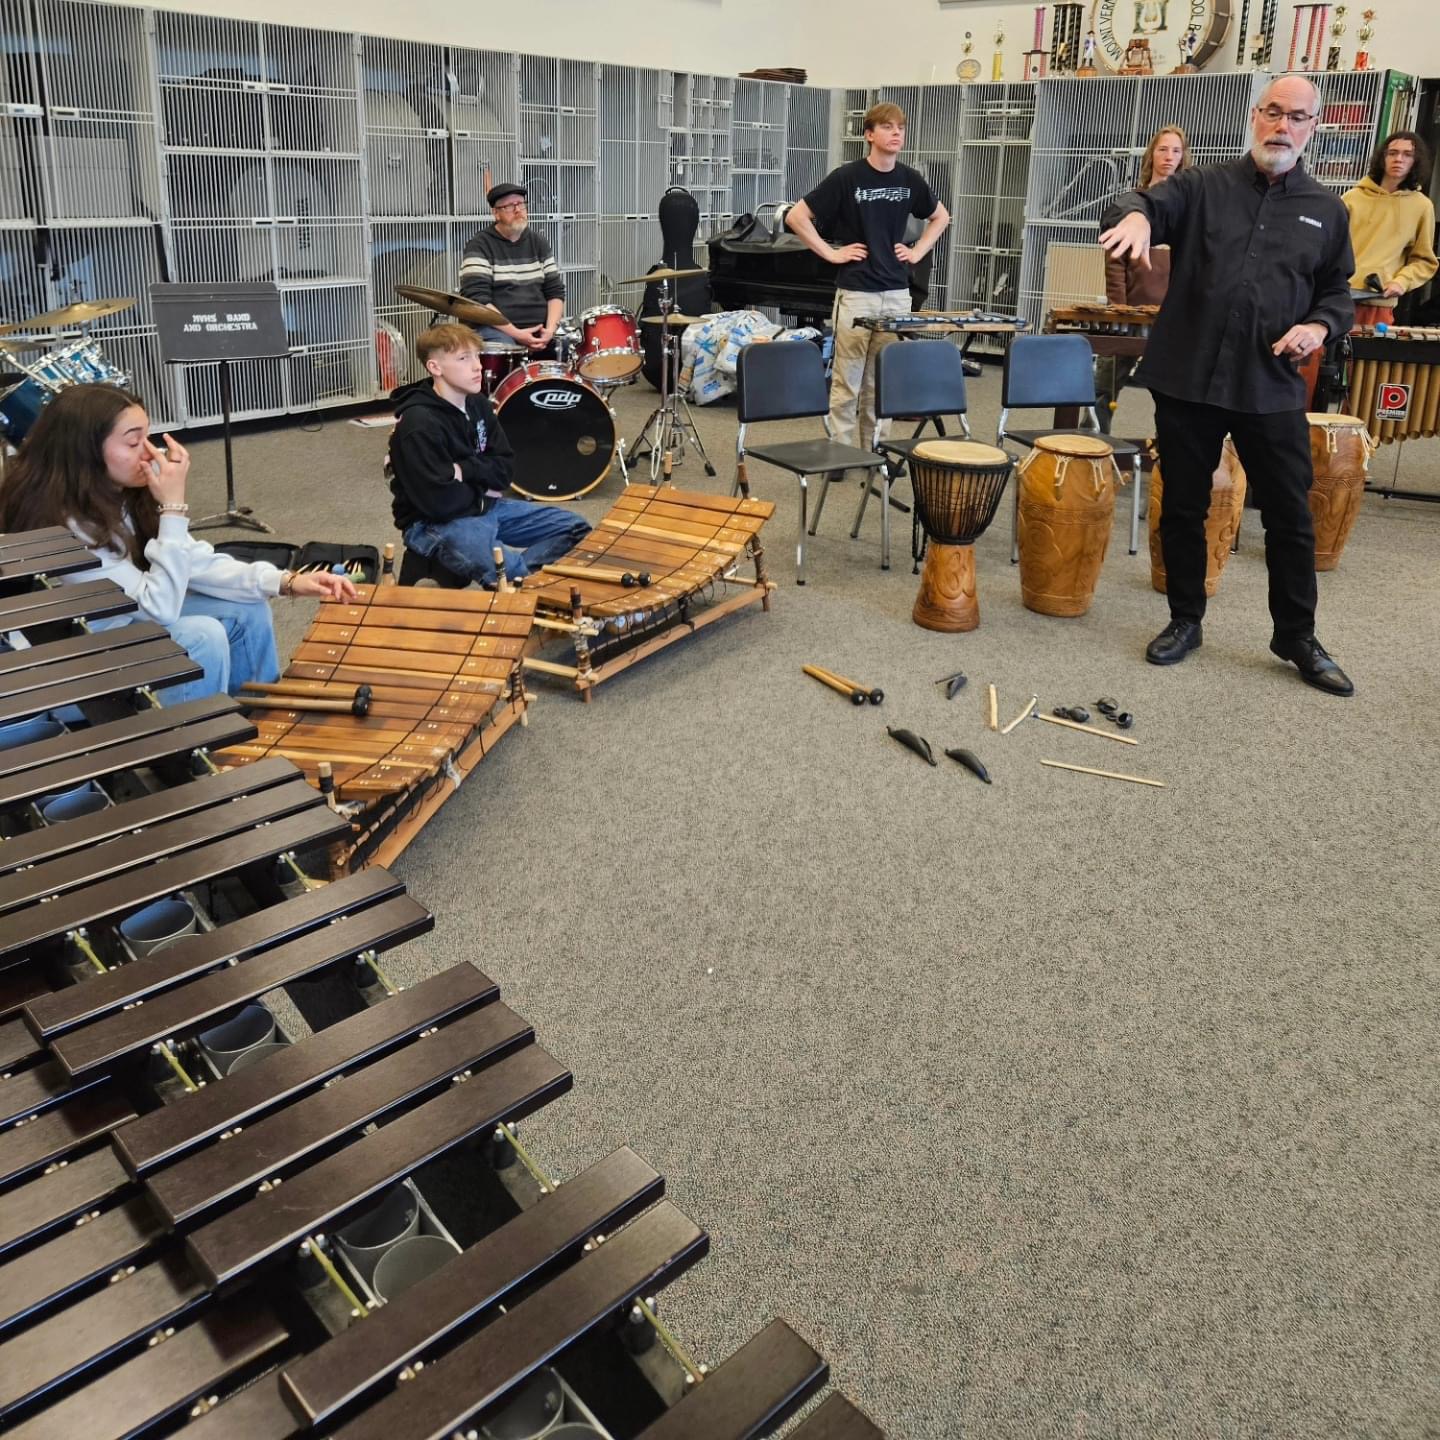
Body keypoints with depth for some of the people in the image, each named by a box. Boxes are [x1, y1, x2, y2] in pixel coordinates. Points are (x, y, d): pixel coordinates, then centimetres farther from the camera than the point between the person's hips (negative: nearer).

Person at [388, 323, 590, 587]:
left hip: (485, 506, 8)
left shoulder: (478, 405, 5)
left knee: (575, 527, 0)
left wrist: (464, 470, -16)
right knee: (495, 566, -38)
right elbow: (439, 501, -25)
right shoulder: (419, 425, -20)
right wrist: (483, 490, -8)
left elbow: (504, 469, 3)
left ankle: (517, 575, -15)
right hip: (434, 523, -8)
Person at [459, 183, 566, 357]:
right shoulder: (480, 245, -4)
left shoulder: (538, 242, 13)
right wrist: (515, 333, -22)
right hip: (497, 329, -5)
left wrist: (550, 329, -10)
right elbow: (476, 299, -14)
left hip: (538, 328, 6)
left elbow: (555, 291, 10)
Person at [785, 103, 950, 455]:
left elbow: (940, 217, 25)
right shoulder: (847, 177, -6)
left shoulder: (910, 179, 7)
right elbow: (796, 216, -7)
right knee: (847, 379, 0)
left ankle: (873, 449, 18)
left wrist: (917, 251, 11)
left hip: (896, 293, 4)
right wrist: (830, 253, -9)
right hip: (855, 293, -4)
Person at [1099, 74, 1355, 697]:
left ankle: (1298, 638, 19)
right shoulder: (1203, 186, 4)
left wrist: (1320, 325, -4)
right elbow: (1150, 201, -13)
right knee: (1182, 508, 9)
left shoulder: (1326, 210, 11)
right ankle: (1185, 620, 26)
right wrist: (1136, 213, -37)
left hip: (1271, 388, 2)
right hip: (1187, 380, -1)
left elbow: (1337, 291, 18)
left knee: (1290, 517, 5)